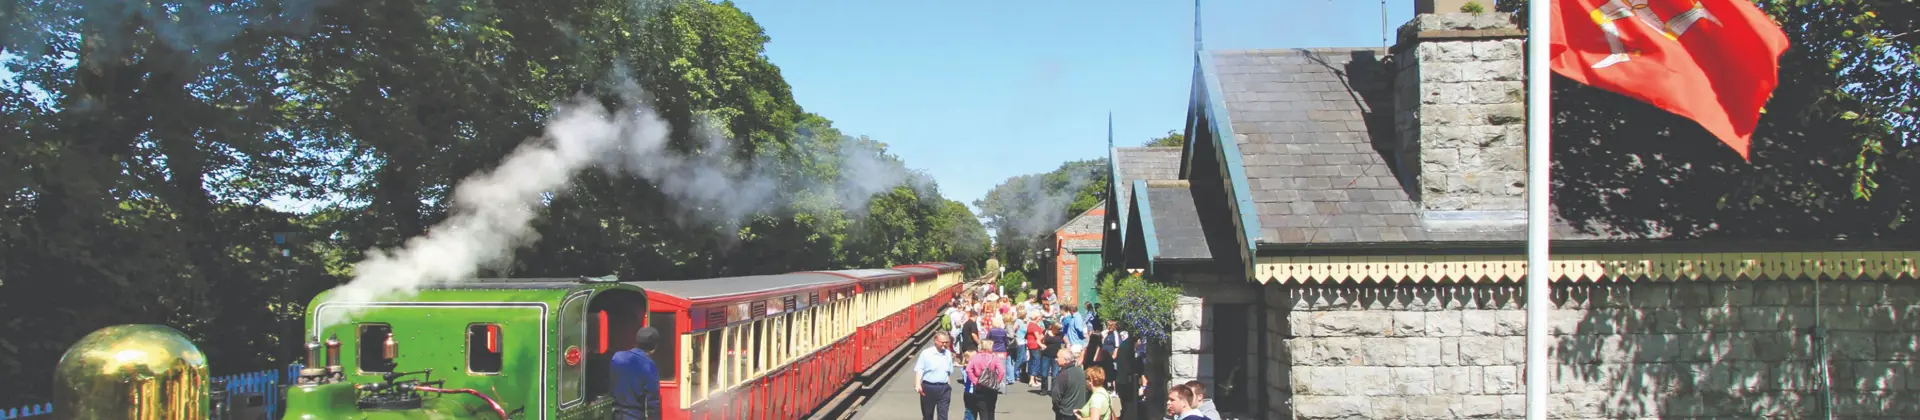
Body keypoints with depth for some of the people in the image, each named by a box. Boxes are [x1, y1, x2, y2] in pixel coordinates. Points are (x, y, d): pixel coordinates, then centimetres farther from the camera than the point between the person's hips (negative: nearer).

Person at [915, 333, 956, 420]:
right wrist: (917, 384, -24)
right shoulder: (926, 353, -7)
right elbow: (918, 370, -10)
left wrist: (949, 387, 17)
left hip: (944, 388, 3)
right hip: (928, 387, -3)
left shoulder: (948, 354, 6)